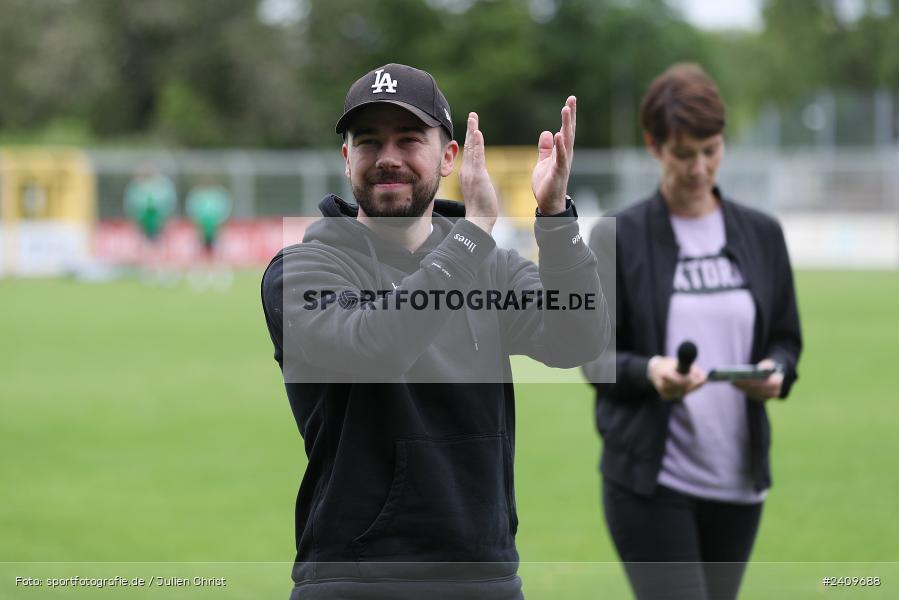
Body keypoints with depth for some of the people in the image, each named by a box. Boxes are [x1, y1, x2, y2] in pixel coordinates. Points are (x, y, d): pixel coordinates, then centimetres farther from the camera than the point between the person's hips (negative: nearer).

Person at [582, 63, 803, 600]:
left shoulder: (761, 234, 8)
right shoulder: (619, 237, -2)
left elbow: (787, 337, 14)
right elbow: (594, 355, -2)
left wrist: (776, 371, -9)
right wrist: (648, 371, -23)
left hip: (738, 476, 4)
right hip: (650, 478, -4)